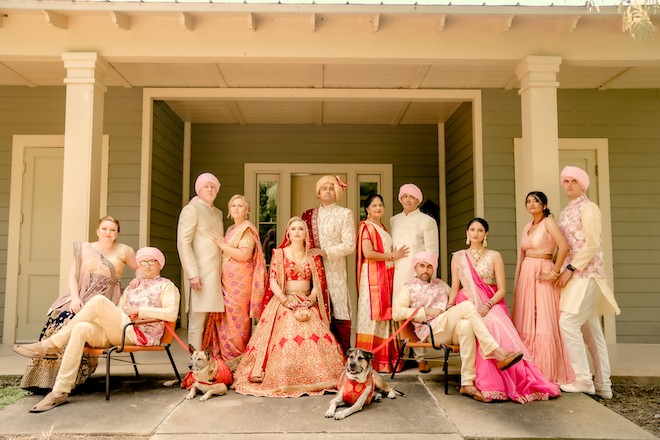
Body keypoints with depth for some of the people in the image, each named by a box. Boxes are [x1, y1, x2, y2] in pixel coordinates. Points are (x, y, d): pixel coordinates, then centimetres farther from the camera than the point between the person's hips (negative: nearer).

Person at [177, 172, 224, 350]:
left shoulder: (218, 213, 20)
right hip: (200, 274, -7)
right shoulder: (191, 209, -2)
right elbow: (183, 243, -11)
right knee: (197, 321, -5)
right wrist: (192, 274, -18)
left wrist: (222, 272, 10)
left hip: (215, 274, 7)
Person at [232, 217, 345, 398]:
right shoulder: (279, 253, 10)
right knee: (288, 332, -31)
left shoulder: (313, 256, 15)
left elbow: (318, 282, 7)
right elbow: (272, 281, -1)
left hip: (308, 302, 2)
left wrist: (311, 299, -13)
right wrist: (285, 300, -17)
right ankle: (284, 380, -26)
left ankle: (315, 378, -20)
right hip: (284, 301, -2)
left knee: (315, 334, -27)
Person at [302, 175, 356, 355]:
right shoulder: (309, 215, 15)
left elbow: (350, 245, -4)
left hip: (335, 269, -3)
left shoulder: (345, 214, 4)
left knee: (339, 312, -6)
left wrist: (326, 252, -13)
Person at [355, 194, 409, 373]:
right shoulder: (366, 226, -4)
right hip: (372, 275, -8)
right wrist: (392, 256, -8)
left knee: (385, 314, 5)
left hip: (386, 275, 8)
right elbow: (368, 253, -16)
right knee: (373, 313, -8)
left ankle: (384, 358, 8)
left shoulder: (383, 228, 21)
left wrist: (394, 255, 7)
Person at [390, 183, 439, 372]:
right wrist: (392, 259, 7)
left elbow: (432, 251, 2)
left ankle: (421, 358, -2)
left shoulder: (427, 221, 7)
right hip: (397, 274, 3)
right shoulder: (394, 220, 20)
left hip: (418, 274, -3)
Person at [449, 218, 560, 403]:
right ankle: (491, 385, -29)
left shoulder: (494, 256, 8)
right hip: (467, 304, 0)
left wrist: (487, 306, -16)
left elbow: (502, 289, 2)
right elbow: (454, 288, 11)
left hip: (492, 304, 0)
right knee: (488, 326, -34)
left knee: (499, 328, -33)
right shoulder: (458, 257, 12)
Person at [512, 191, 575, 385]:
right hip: (526, 274, 7)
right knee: (526, 323, 7)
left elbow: (564, 246, -20)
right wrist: (516, 286, 12)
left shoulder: (548, 222, -5)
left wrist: (554, 273, -17)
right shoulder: (527, 227, 16)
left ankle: (547, 374, 4)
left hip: (542, 276, -7)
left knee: (544, 323, -5)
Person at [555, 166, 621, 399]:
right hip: (573, 274, 8)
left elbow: (592, 245, -15)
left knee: (568, 322, -13)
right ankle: (603, 384, 15)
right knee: (591, 328, 9)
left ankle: (582, 379, -3)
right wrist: (560, 270, 6)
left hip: (587, 273, -8)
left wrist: (570, 269, -16)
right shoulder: (566, 212, 17)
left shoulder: (588, 208, -7)